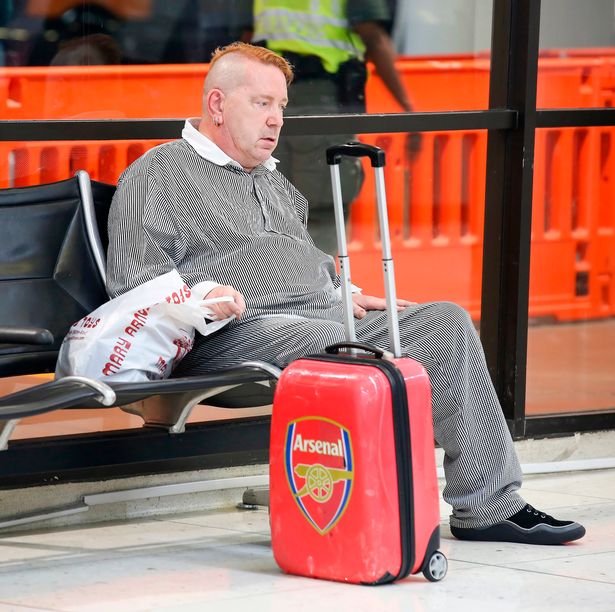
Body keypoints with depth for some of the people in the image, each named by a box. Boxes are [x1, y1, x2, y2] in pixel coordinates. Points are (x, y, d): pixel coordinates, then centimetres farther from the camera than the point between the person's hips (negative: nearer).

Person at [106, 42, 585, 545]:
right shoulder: (159, 173, 4)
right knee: (336, 344, -37)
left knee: (446, 321, -6)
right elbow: (132, 281, -7)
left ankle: (489, 506, -8)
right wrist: (200, 293, -23)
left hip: (325, 316, 8)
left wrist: (345, 297, 18)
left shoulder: (274, 182, 31)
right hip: (237, 333, -8)